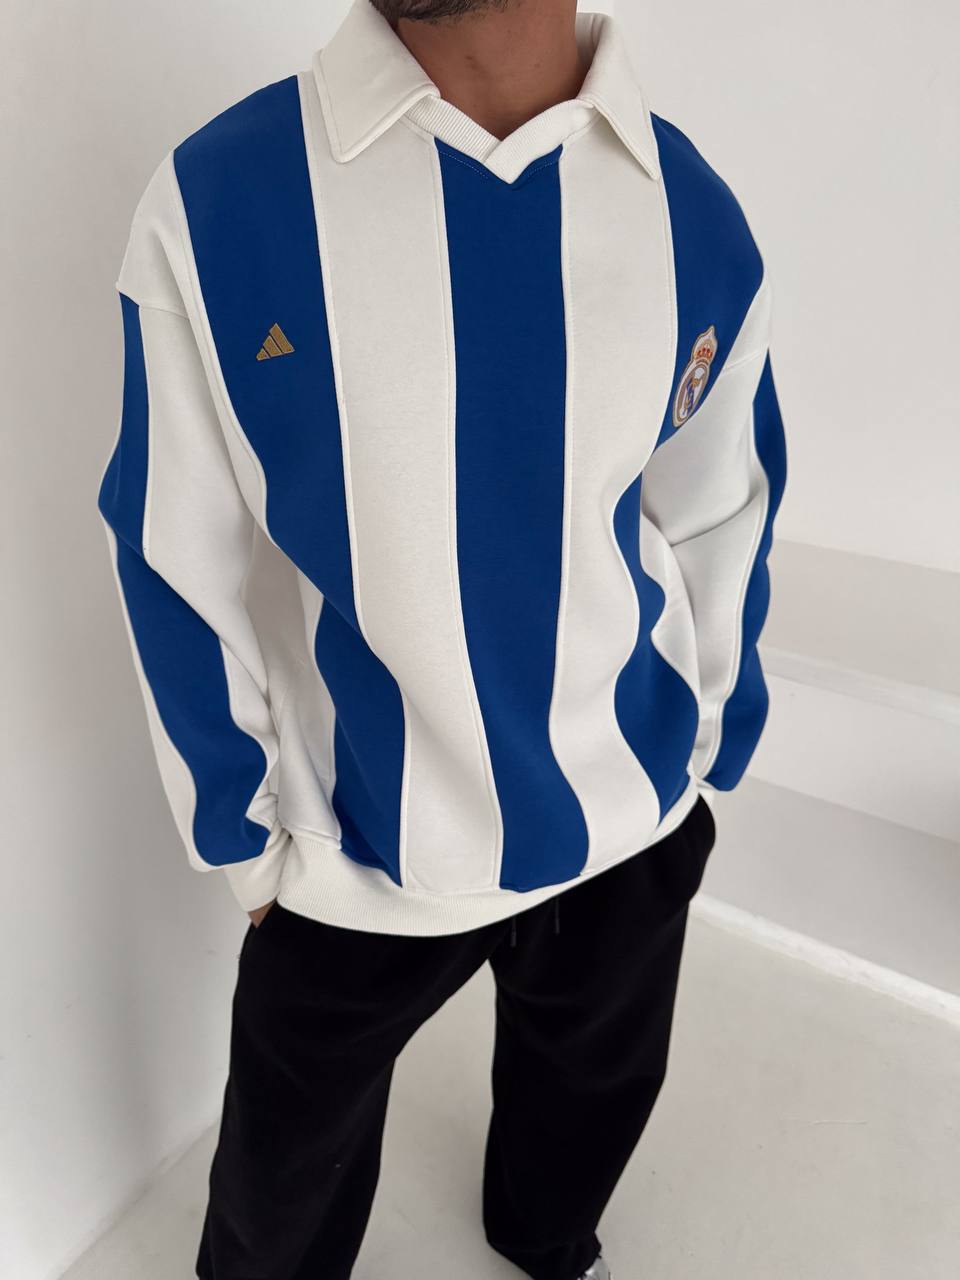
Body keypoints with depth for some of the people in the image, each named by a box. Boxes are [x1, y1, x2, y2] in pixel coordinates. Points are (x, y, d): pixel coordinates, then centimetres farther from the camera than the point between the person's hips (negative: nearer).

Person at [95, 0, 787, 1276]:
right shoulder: (212, 198, -16)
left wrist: (705, 763, 11)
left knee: (595, 1087, 29)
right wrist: (240, 838, -1)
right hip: (356, 852, -2)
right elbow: (180, 573, -8)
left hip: (634, 828, 3)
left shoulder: (694, 215, -8)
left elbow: (719, 528, 3)